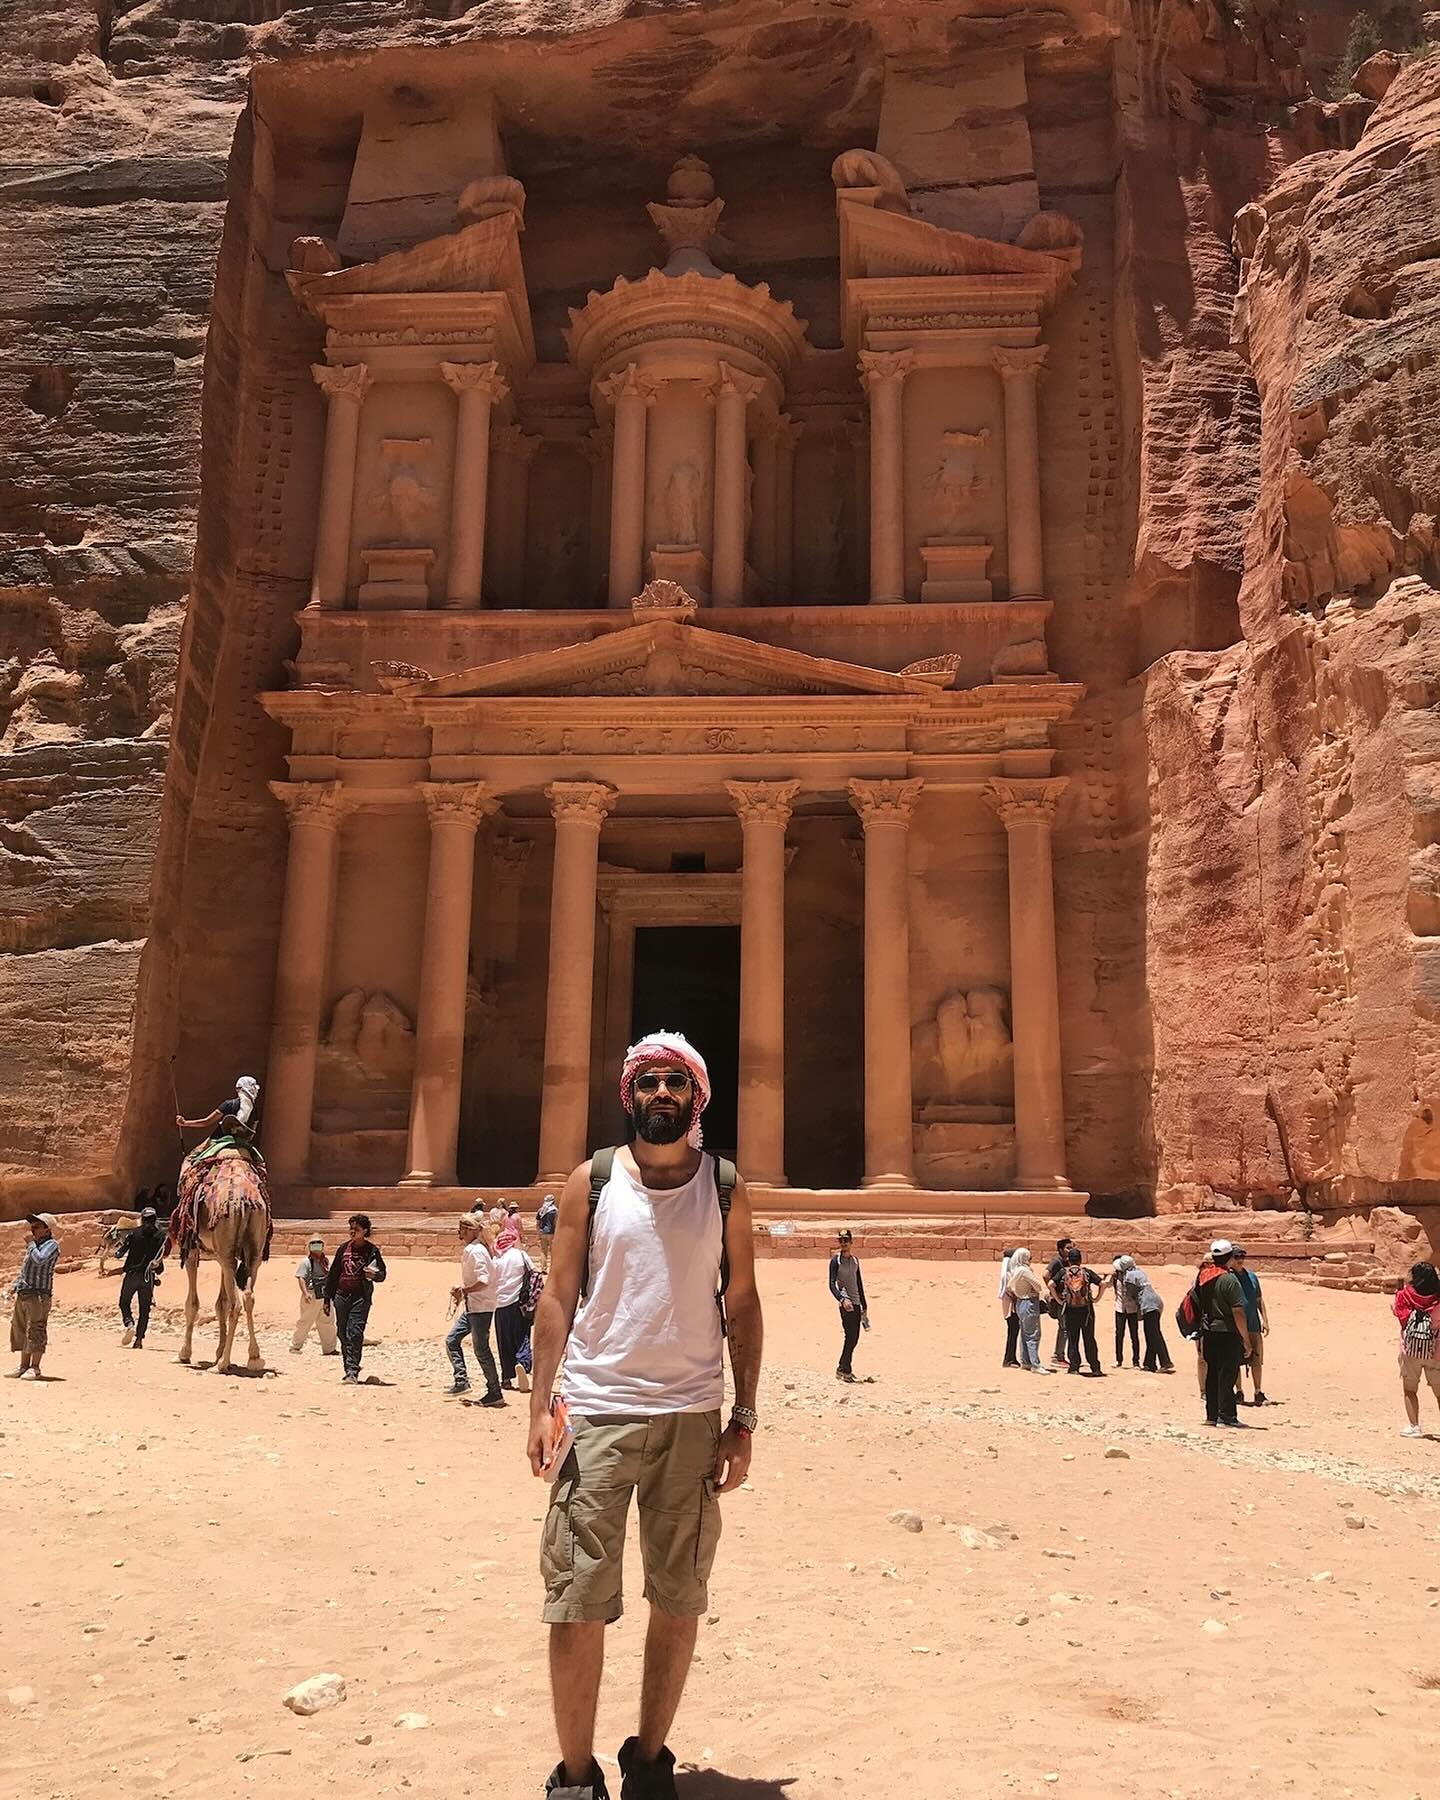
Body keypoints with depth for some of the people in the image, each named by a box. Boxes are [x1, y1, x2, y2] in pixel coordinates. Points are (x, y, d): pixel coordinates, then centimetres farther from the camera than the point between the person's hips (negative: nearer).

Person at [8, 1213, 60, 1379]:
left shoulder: (51, 1245, -7)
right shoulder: (33, 1245, 20)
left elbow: (39, 1260, -25)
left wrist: (31, 1244, -11)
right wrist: (15, 1285, 15)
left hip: (39, 1294, -9)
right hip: (23, 1293, 9)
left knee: (35, 1331, -7)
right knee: (20, 1330, 11)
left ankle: (35, 1368, -1)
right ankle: (24, 1366, 19)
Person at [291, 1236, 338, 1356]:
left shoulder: (325, 1261, 13)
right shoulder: (305, 1262, -8)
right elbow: (301, 1278, -16)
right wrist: (305, 1293, -27)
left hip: (325, 1297, 7)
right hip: (312, 1297, -7)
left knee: (327, 1323, 10)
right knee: (305, 1322, 0)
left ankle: (329, 1348, 17)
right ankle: (295, 1346, 14)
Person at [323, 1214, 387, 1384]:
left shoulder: (372, 1250, 0)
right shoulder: (344, 1248, 10)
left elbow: (382, 1274, 5)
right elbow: (333, 1273, 15)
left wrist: (374, 1275, -19)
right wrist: (327, 1298, 13)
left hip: (361, 1298, -4)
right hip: (342, 1296, 4)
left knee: (355, 1333, -15)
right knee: (343, 1334, 7)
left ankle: (353, 1370, -17)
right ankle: (349, 1369, 17)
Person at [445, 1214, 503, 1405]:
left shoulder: (476, 1251, -18)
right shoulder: (468, 1250, 12)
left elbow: (484, 1281, -27)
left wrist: (464, 1291, -32)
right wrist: (462, 1294, 15)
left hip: (481, 1307, -10)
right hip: (471, 1306, 10)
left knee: (480, 1349, -5)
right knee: (452, 1340, 12)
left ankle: (495, 1393, 2)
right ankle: (461, 1381, 16)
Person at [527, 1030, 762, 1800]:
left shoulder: (725, 1187, 3)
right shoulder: (592, 1180, 1)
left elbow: (742, 1305, 5)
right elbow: (558, 1296, 1)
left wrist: (743, 1418, 0)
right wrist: (539, 1404, -7)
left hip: (692, 1416, 1)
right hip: (597, 1411, -1)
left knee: (680, 1600, 9)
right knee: (577, 1601, 1)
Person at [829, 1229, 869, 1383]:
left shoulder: (855, 1259, 13)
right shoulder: (835, 1260, -7)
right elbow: (832, 1285, -14)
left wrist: (864, 1306, 20)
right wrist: (842, 1300, -30)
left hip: (856, 1303, 7)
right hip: (846, 1303, -7)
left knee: (854, 1338, 7)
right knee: (850, 1336, -12)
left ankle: (845, 1369, 15)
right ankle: (842, 1370, -5)